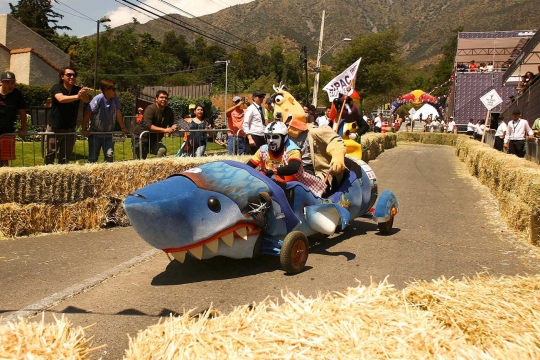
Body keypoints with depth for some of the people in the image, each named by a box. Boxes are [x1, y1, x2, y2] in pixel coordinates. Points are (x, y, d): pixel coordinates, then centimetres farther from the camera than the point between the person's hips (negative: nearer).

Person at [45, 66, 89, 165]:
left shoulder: (78, 90, 0)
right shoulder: (56, 88, -10)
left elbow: (86, 101, -18)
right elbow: (61, 99, -31)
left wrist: (84, 95, -42)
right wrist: (77, 96, -47)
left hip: (70, 130, 3)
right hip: (55, 129, -3)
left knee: (65, 158, 8)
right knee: (50, 157, 4)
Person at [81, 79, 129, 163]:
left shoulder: (115, 99, -8)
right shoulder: (98, 99, -21)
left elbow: (118, 113, -2)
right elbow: (87, 113, -18)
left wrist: (123, 128, -1)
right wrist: (84, 129, -16)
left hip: (109, 132, 3)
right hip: (95, 133, -3)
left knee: (109, 155, -5)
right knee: (93, 157, 6)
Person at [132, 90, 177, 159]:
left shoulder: (169, 111, 2)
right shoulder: (150, 109, -20)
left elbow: (172, 124, 4)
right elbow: (147, 126, -33)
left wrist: (173, 128, -24)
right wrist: (164, 130, -40)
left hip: (155, 139, 5)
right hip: (141, 136, -5)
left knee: (162, 150, -26)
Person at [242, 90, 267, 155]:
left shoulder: (262, 108, 14)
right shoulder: (251, 109, -7)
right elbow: (245, 125, -13)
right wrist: (250, 138, -21)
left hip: (262, 136, 7)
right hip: (254, 136, -7)